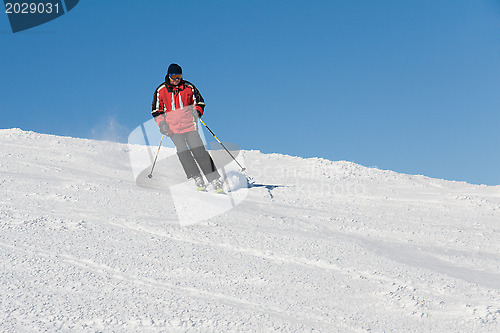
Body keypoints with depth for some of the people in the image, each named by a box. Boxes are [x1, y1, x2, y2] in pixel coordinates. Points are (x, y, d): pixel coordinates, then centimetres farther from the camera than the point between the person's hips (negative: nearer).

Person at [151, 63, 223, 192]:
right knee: (183, 152, -19)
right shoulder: (160, 91, 5)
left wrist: (197, 112, -5)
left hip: (189, 124, 0)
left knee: (198, 151, -12)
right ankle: (197, 178, -15)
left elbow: (199, 102, 16)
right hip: (173, 127, 0)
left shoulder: (188, 87, 5)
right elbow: (156, 110, 13)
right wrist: (161, 123, -2)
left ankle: (214, 179, -10)